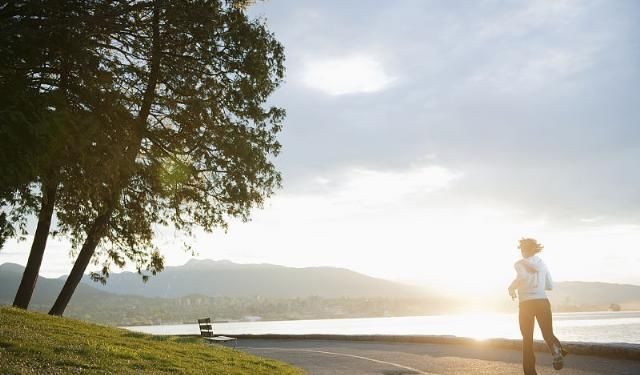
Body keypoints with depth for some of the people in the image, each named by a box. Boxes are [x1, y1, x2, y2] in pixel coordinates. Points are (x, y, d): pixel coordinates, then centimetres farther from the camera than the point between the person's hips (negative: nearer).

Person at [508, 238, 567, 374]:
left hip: (526, 304, -2)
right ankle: (557, 350, -28)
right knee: (548, 333, 8)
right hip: (543, 302, 2)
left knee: (527, 339, 11)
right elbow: (550, 285, 16)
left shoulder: (520, 264, 0)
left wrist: (511, 288, -6)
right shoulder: (542, 264, 13)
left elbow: (522, 277, -22)